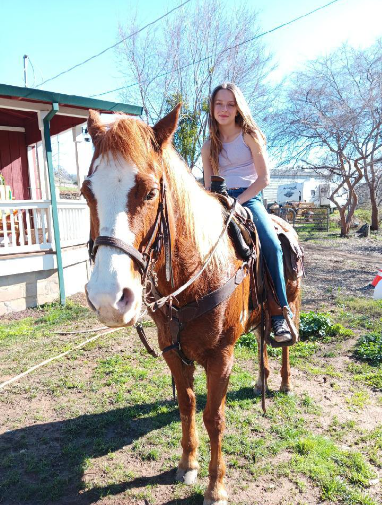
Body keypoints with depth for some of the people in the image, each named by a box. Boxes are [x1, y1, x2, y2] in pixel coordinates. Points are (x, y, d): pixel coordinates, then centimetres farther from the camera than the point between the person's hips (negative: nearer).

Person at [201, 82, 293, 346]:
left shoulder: (249, 136, 5)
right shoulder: (209, 146, 16)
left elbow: (264, 178, -4)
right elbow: (208, 186, 14)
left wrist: (237, 202, -14)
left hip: (249, 198, -3)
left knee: (272, 246, -28)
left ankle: (280, 316, -22)